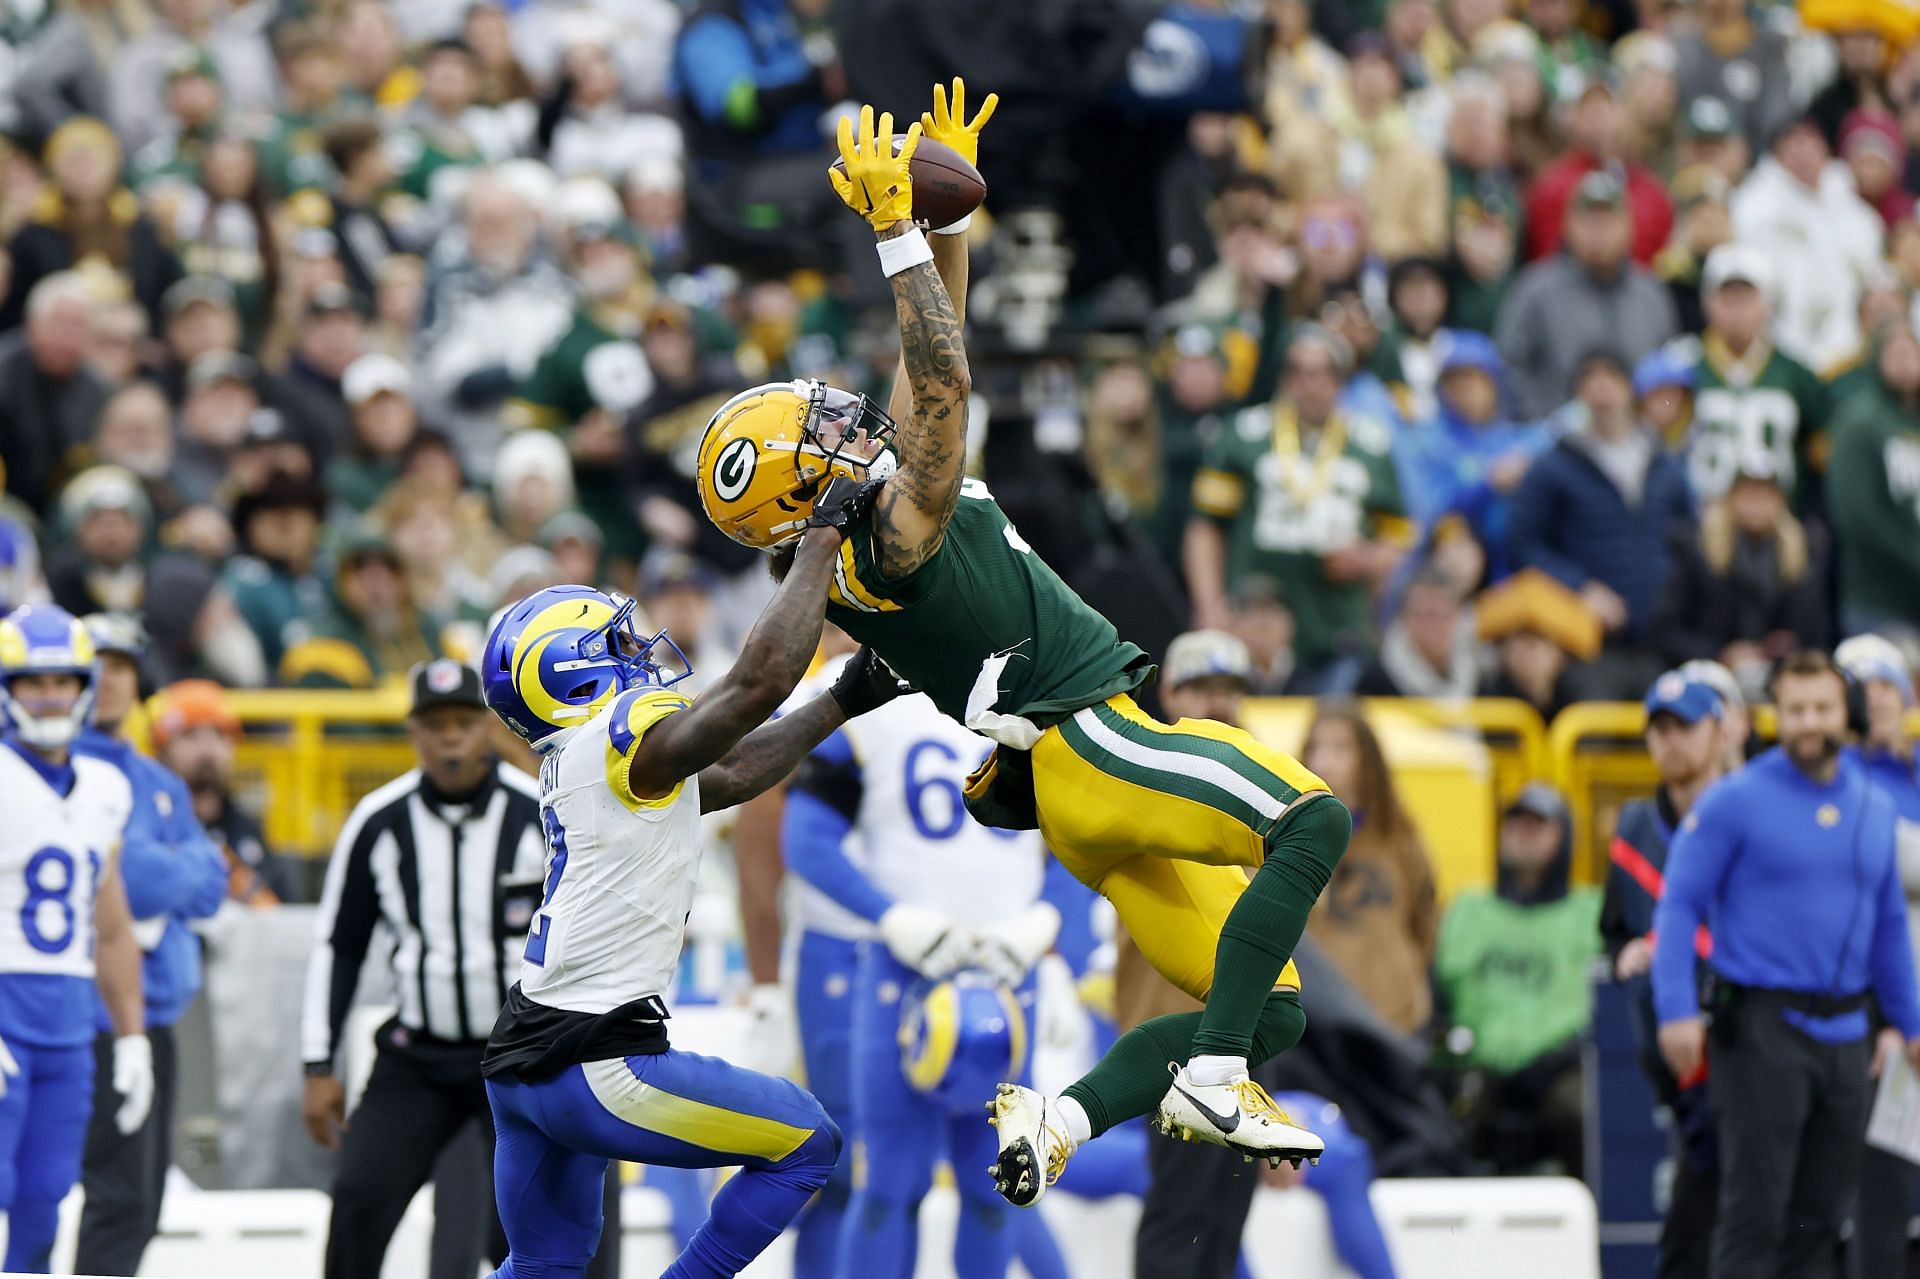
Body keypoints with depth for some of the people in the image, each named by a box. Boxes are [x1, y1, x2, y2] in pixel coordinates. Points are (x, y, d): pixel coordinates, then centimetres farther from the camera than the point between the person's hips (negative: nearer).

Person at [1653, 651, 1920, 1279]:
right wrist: (1677, 1010, -15)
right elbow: (1678, 905, -5)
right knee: (1755, 1209, -9)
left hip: (1845, 1038, 5)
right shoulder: (1736, 802, -3)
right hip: (1760, 1032, -5)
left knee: (1822, 1215, 7)